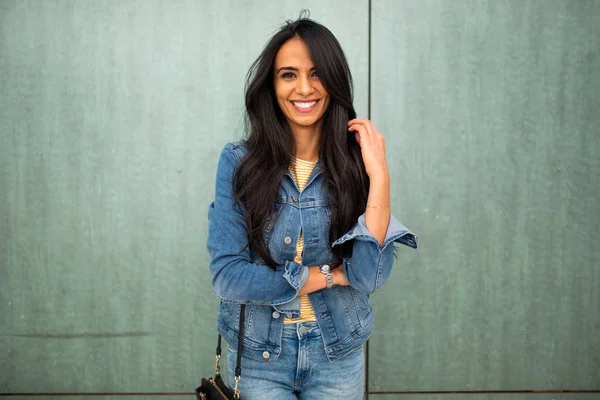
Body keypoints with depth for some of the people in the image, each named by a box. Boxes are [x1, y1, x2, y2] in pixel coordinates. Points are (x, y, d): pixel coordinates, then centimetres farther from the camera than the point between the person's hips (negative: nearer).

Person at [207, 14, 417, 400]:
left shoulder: (356, 162, -7)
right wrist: (330, 275, -13)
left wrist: (378, 174, -21)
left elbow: (369, 276, -17)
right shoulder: (238, 162, -10)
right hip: (258, 357, -1)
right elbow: (227, 275, -16)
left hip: (338, 357, 1)